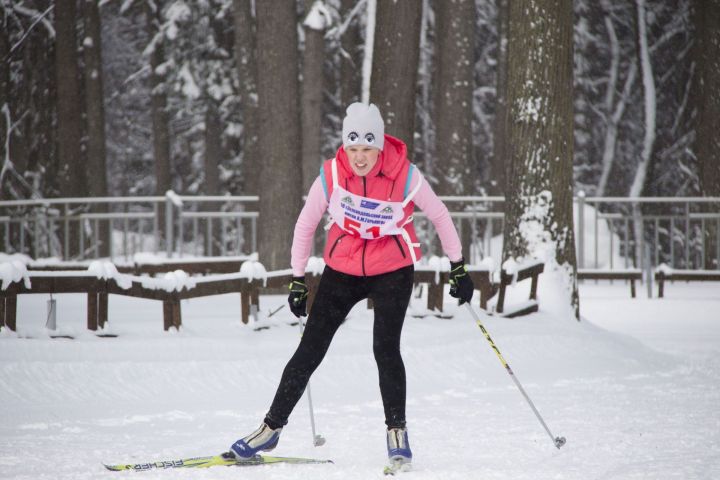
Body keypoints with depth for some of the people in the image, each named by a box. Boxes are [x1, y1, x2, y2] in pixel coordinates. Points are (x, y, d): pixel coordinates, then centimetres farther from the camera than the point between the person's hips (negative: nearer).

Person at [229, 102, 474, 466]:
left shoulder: (405, 176, -19)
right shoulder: (330, 175, -15)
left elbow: (440, 217, -3)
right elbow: (306, 224, 0)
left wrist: (458, 268, 2)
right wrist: (298, 280, 3)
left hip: (392, 271, -2)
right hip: (342, 269, 2)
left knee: (385, 349, -15)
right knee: (310, 351, 1)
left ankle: (397, 432, 1)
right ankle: (271, 428, 12)